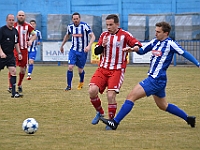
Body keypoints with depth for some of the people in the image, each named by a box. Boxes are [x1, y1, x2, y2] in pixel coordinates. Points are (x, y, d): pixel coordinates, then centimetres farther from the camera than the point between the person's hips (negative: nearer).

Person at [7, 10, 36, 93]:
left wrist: (31, 40, -9)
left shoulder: (28, 26, 1)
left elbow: (34, 35, 10)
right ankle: (10, 86, -11)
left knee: (23, 69, 8)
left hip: (24, 50, 1)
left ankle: (19, 85, 29)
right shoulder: (13, 26, 1)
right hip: (15, 49, -1)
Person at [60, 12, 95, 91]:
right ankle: (69, 86, -2)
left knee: (80, 70, 8)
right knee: (70, 67, -14)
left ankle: (81, 82, 39)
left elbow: (92, 36, -19)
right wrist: (62, 45, 27)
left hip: (83, 51, -2)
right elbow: (67, 36, 19)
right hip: (73, 50, 3)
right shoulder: (70, 27, -2)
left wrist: (89, 46, -35)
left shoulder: (85, 26, -16)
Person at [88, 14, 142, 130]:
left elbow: (138, 44, -11)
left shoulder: (124, 35, -3)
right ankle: (100, 113, 12)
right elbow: (96, 52, 8)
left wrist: (135, 47, -34)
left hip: (117, 70, -4)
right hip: (103, 69, 4)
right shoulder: (104, 35, 11)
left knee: (111, 95, -17)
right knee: (92, 91, -14)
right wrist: (103, 45, -12)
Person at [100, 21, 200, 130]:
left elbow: (185, 54, -8)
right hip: (158, 80, 10)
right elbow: (142, 51, 19)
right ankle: (188, 119, 32)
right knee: (163, 106, 22)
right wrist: (132, 49, -2)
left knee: (131, 96, -12)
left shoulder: (170, 44, -11)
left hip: (156, 80, -10)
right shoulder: (155, 42, 11)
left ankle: (115, 122, -10)